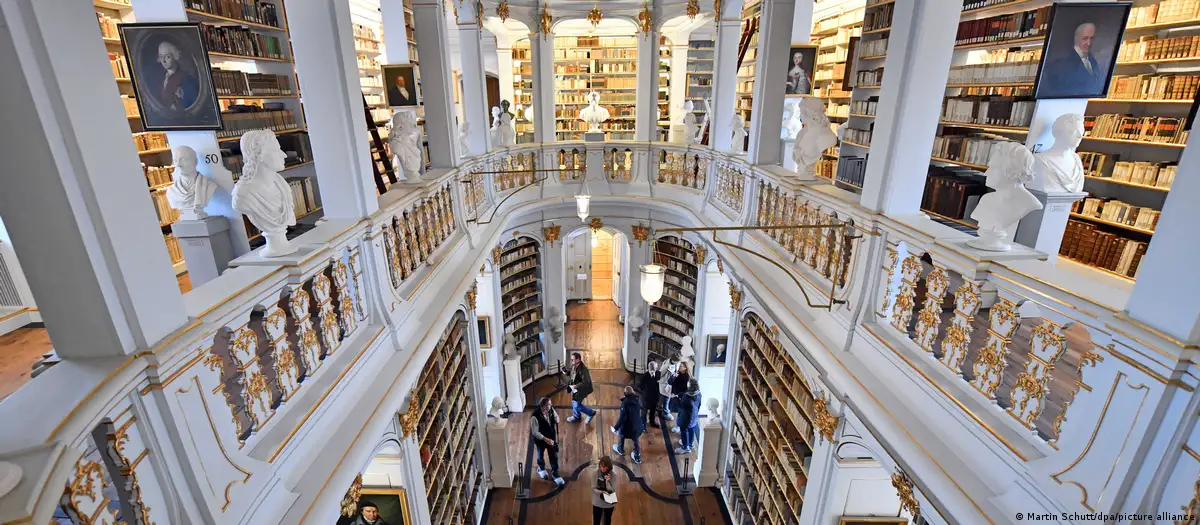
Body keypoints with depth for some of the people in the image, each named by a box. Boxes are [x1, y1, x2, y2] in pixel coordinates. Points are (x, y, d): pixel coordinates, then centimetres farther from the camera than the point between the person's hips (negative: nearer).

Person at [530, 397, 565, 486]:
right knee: (541, 455, 24)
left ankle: (555, 474, 35)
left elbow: (557, 420, 2)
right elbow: (535, 432, -26)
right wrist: (545, 439, -30)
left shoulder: (551, 410, -18)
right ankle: (541, 468, 53)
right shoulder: (535, 417, -33)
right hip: (541, 440, -3)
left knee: (554, 456, 15)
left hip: (552, 438, 4)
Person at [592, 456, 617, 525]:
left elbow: (612, 491, -18)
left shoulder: (613, 475, -17)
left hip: (609, 503, 0)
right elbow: (593, 488, -13)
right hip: (597, 502, 0)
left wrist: (607, 481, -33)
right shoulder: (595, 473, -16)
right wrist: (601, 492, -30)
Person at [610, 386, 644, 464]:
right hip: (637, 425, 4)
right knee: (636, 440, 25)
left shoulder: (625, 403, -28)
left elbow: (622, 418, -26)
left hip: (627, 426, -4)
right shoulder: (638, 400, -11)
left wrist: (615, 428, -18)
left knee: (621, 436, 27)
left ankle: (620, 450, 53)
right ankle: (637, 457, 39)